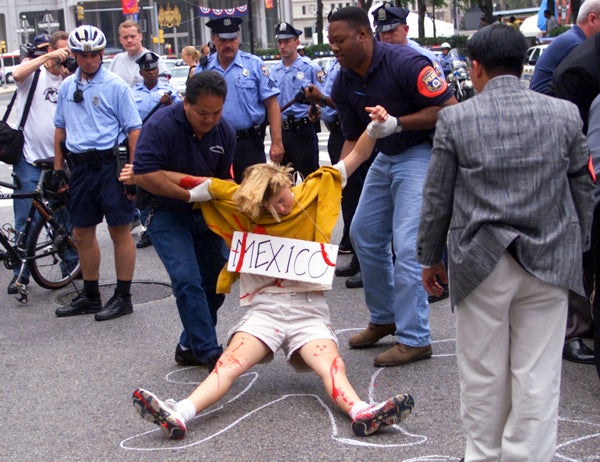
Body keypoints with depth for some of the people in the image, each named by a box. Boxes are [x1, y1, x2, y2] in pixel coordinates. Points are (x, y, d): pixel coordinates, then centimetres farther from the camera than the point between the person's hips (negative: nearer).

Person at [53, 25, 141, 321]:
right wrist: (57, 170, 14)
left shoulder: (115, 86, -5)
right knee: (82, 233, 11)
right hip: (79, 166, 6)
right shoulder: (67, 86, 11)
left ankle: (123, 297, 8)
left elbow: (134, 129, -7)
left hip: (110, 163, -6)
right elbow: (60, 128, 18)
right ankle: (90, 296, 24)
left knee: (119, 231, 0)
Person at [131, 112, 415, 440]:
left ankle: (363, 414, -53)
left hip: (309, 310, 0)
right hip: (264, 309, 0)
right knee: (230, 362, -23)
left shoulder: (313, 194, 7)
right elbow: (203, 187, 9)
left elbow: (357, 156, 9)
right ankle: (179, 415, -43)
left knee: (332, 366, -26)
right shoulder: (243, 208, 7)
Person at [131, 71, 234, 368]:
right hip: (167, 214, -6)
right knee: (188, 282, -17)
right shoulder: (161, 125, -21)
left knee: (215, 282, 6)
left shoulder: (225, 132, -3)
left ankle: (191, 347, 22)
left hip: (205, 215, 6)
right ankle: (208, 352, -9)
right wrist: (191, 194, -24)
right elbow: (143, 176, -28)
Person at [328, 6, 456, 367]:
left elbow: (450, 109, -22)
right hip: (385, 157, 9)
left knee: (407, 245, -14)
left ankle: (415, 339, -5)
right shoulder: (345, 84, 0)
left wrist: (395, 122, -26)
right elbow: (354, 138, 7)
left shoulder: (405, 63, -23)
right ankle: (384, 319, 29)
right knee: (364, 234, 12)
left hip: (421, 154, -9)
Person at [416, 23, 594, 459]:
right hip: (549, 261, 1)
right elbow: (583, 189, 8)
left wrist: (430, 258, 11)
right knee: (537, 377, 6)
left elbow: (437, 198, 0)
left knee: (483, 374, 12)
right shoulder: (565, 114, 0)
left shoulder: (455, 119, -5)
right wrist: (577, 248, 20)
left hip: (481, 262, -1)